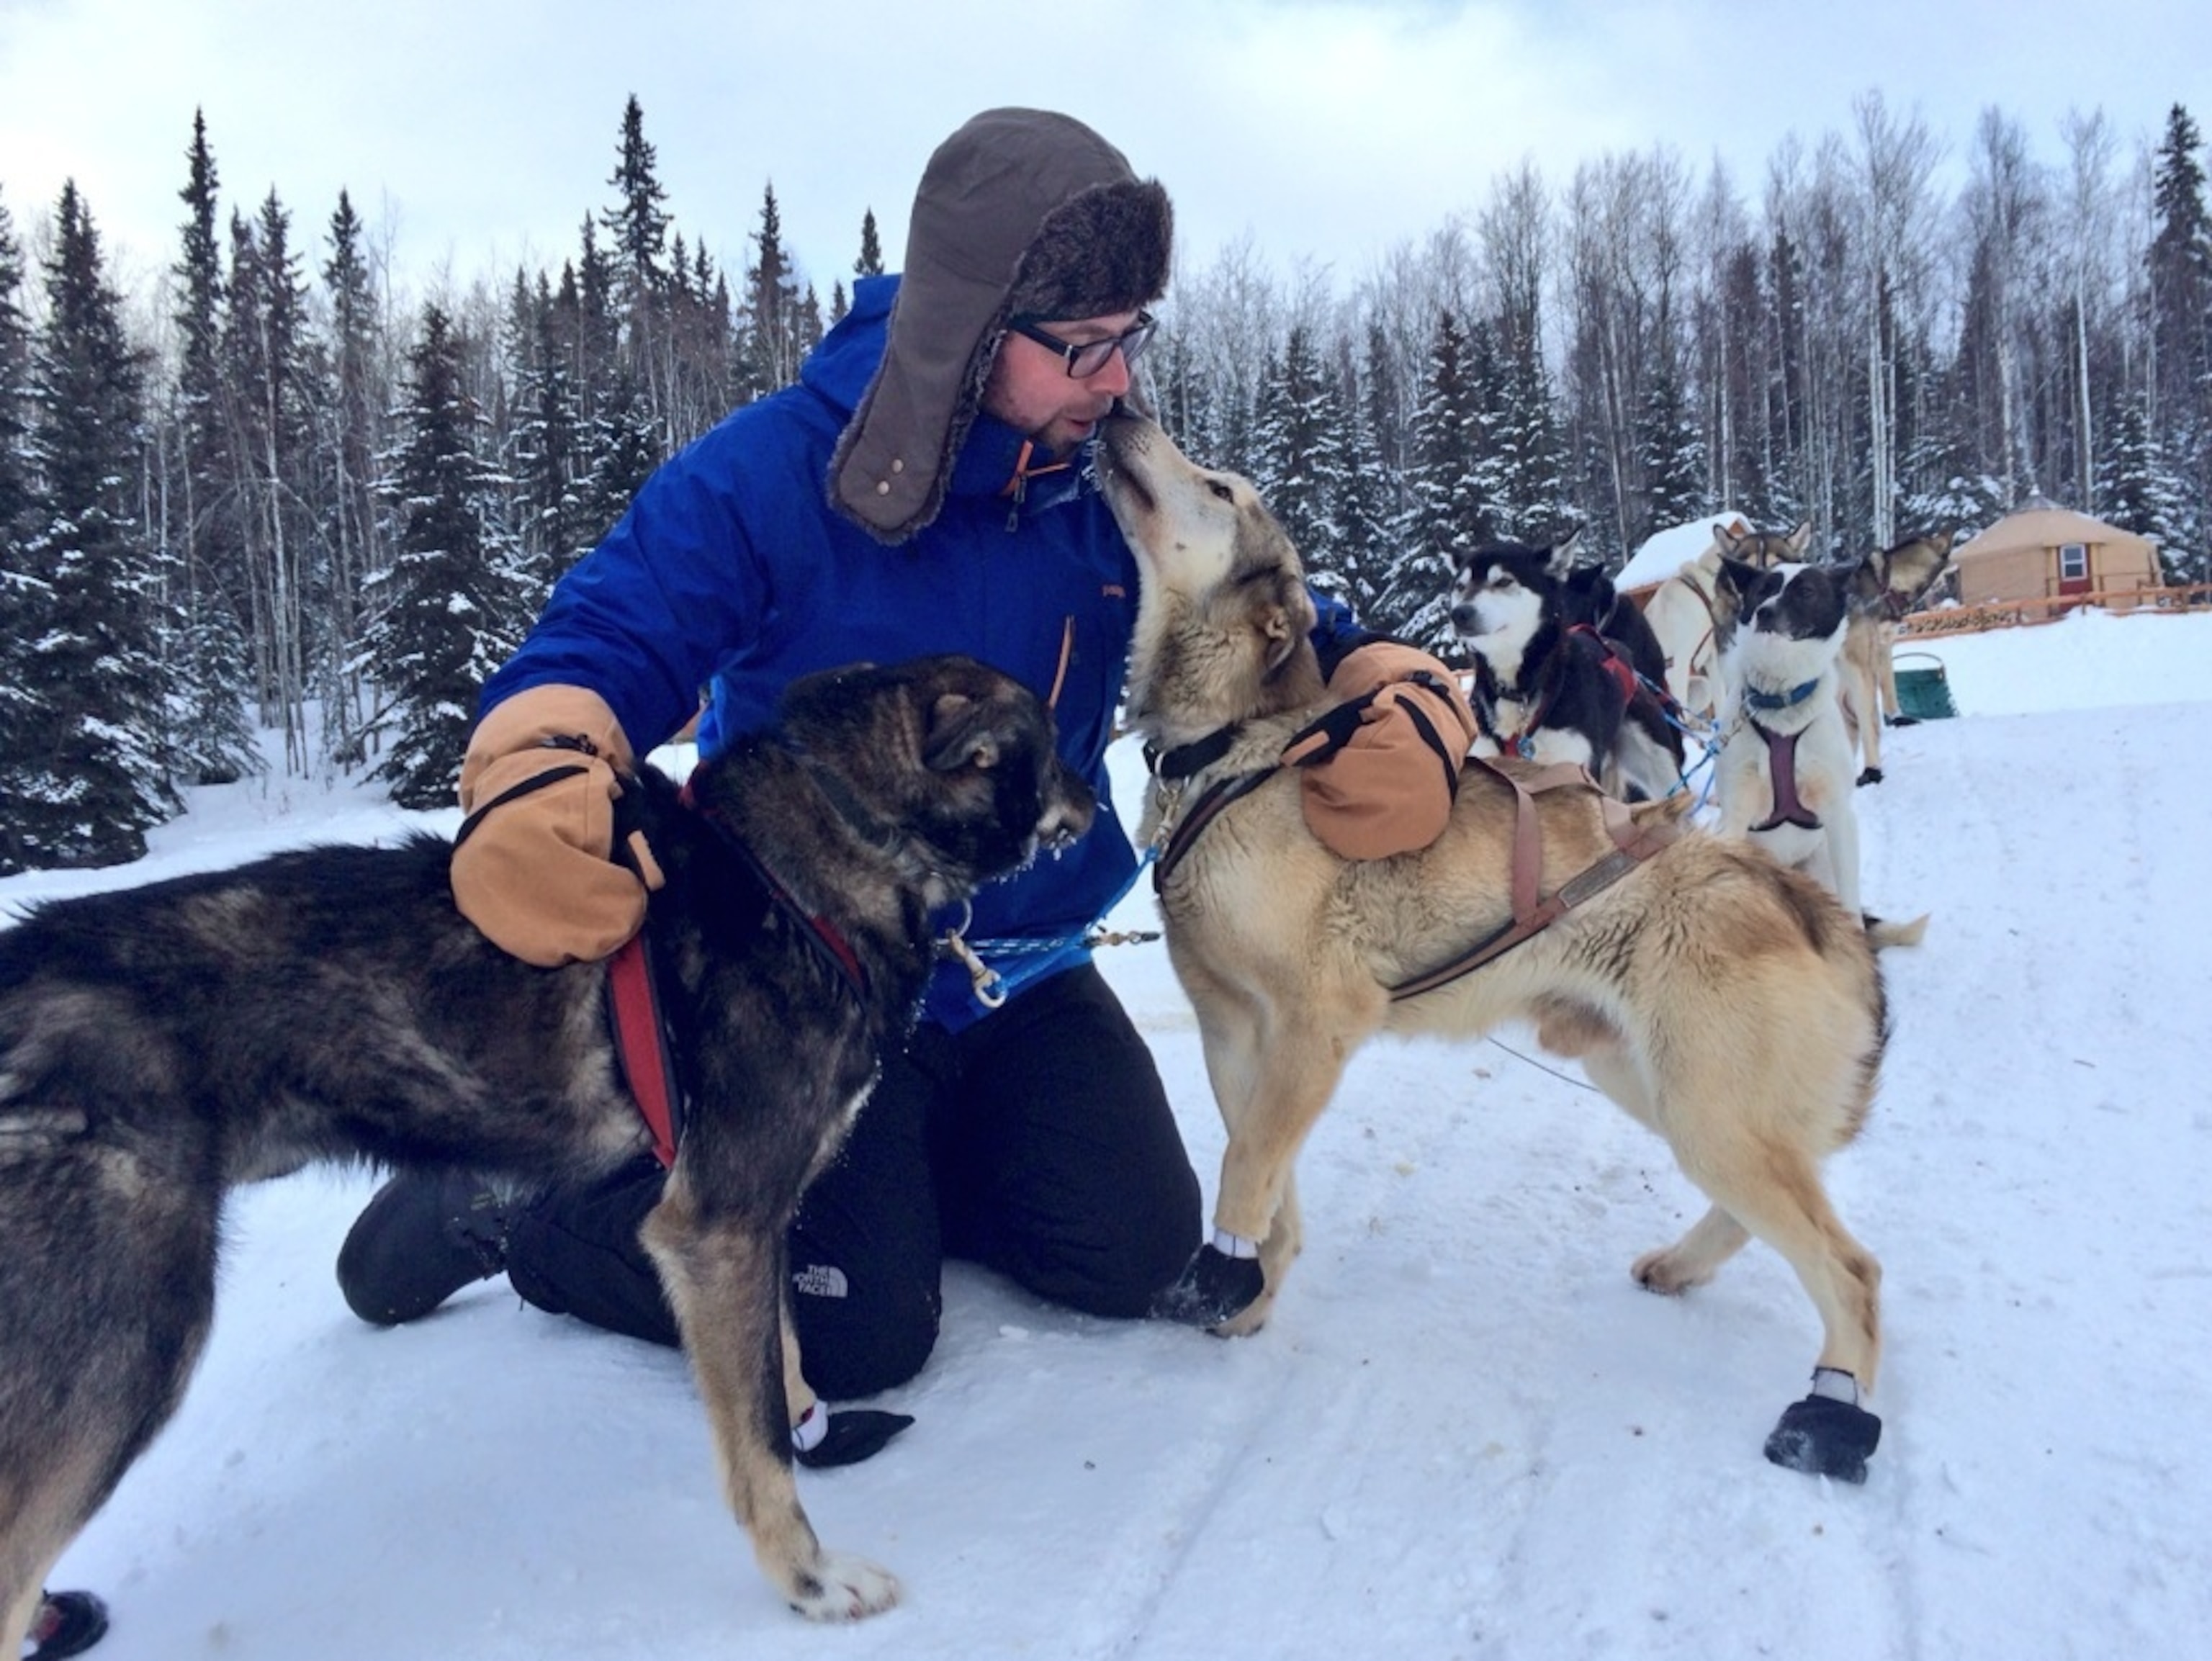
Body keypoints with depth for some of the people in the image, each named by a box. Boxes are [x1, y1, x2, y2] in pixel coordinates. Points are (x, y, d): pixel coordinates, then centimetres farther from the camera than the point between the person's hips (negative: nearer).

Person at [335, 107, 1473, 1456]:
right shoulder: (774, 474, -21)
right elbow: (604, 646, -21)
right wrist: (543, 789, -45)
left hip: (1024, 964, 6)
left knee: (1137, 1256, 3)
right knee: (859, 1334, -9)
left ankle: (883, 1168, 28)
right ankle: (518, 1205, 13)